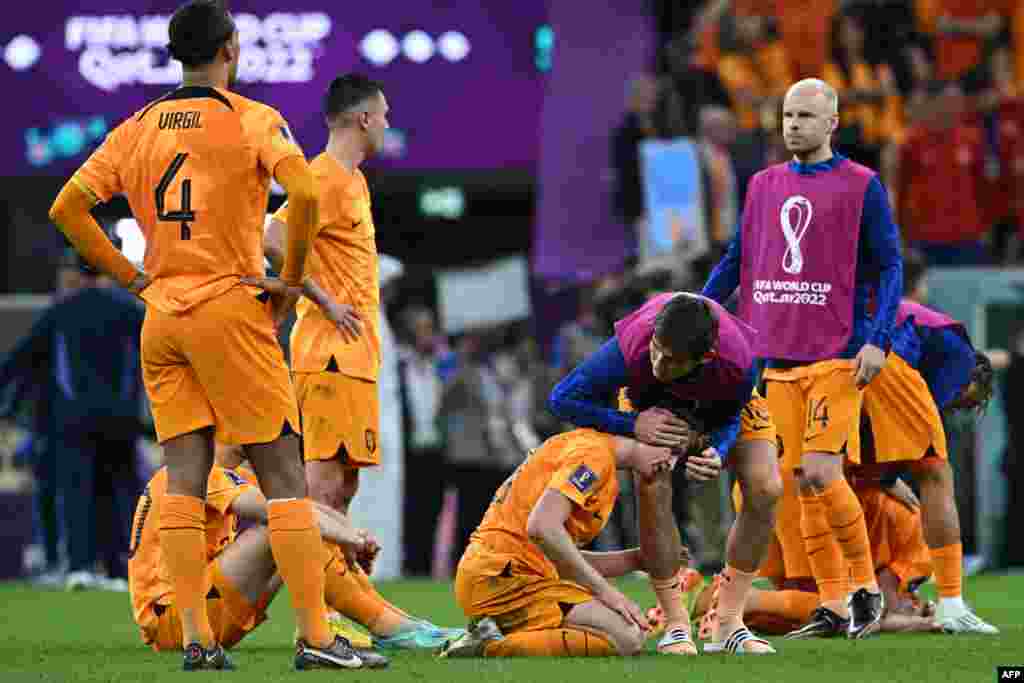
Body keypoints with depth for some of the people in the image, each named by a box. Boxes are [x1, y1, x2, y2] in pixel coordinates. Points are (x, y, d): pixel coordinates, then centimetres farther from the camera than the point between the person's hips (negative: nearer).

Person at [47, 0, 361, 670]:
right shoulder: (251, 120, -4)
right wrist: (289, 282, -8)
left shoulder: (137, 128, 10)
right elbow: (304, 193, -20)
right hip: (231, 309, -5)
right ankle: (315, 635, -7)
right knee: (283, 473, -3)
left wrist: (133, 277, 9)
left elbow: (68, 208, 7)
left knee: (184, 478, 4)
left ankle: (195, 638, 0)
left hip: (161, 315, 5)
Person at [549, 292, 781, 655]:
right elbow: (562, 398, -31)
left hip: (720, 397, 1)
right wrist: (632, 424, -41)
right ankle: (676, 625, -8)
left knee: (765, 489, -14)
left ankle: (729, 623, -2)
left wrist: (718, 452, -41)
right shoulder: (630, 350, -44)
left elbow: (730, 416, -19)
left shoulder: (738, 362, -42)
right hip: (652, 400, -1)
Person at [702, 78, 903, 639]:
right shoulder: (763, 186, 13)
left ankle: (866, 586, 4)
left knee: (822, 475, -14)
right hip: (776, 356, 5)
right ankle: (834, 606, 9)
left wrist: (877, 339, -14)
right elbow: (736, 261, 19)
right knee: (802, 480, 2)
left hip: (836, 356, -5)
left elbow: (888, 267, -3)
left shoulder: (861, 187, -1)